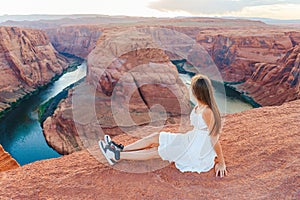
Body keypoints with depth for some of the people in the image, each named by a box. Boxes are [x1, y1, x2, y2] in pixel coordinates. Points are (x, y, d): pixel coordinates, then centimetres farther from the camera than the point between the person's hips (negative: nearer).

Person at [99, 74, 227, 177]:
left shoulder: (207, 111, -28)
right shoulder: (199, 107, -1)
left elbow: (215, 139, -22)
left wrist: (222, 163, -15)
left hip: (198, 153, -8)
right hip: (192, 139, 8)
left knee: (155, 152, -6)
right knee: (155, 137, 3)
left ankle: (117, 156, 3)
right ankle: (121, 149, 10)